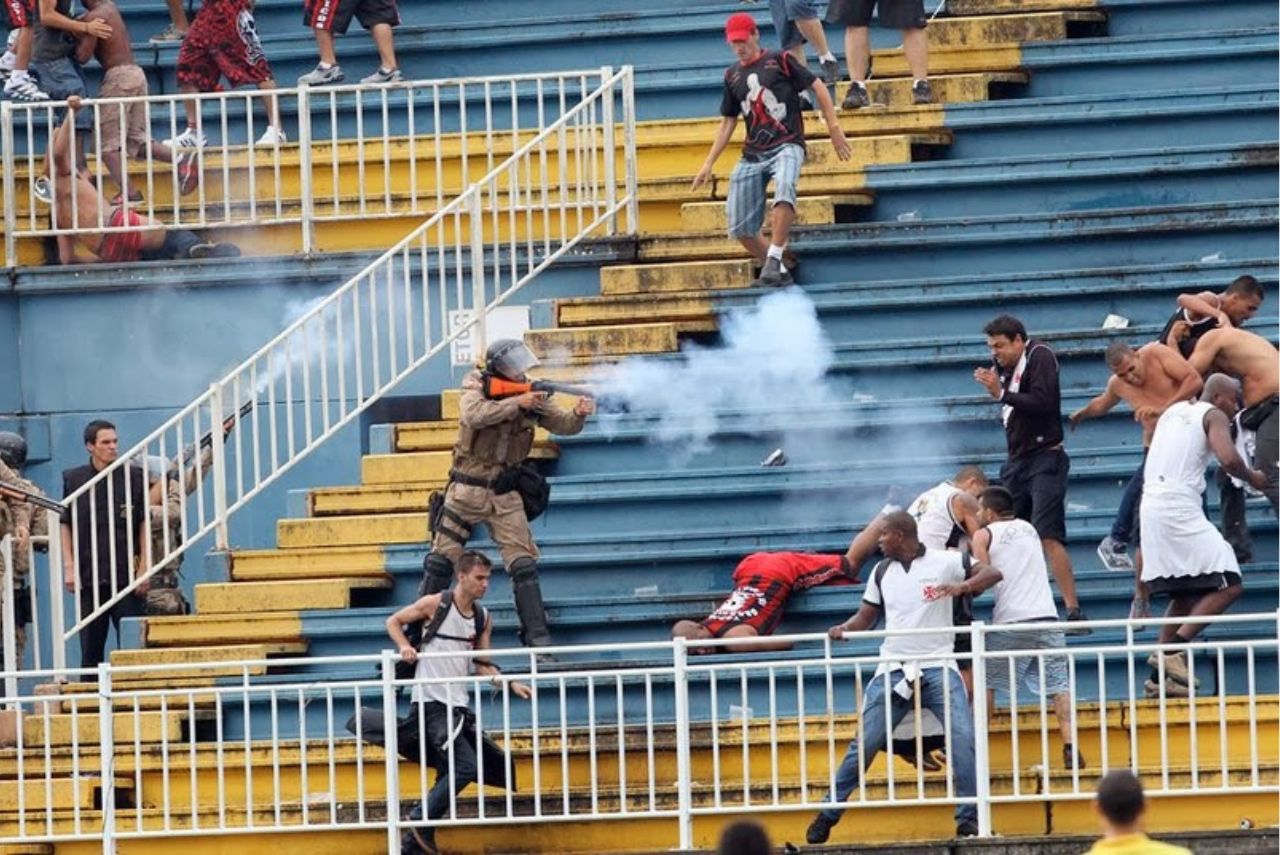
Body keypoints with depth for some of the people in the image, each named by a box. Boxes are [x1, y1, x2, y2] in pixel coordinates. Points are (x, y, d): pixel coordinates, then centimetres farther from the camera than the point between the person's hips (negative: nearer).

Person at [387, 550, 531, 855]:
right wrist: (405, 647, -14)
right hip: (431, 701, -7)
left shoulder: (483, 619, 10)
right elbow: (394, 621, 5)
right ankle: (422, 820, -10)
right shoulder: (435, 604, -7)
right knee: (465, 766, -19)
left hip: (458, 703, 7)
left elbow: (482, 665, 13)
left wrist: (510, 684, -1)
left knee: (449, 776, 7)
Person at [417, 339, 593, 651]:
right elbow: (475, 415, -30)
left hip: (505, 496, 2)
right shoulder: (477, 389, -9)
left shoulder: (530, 395, 0)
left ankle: (537, 634, -4)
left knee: (524, 564, -6)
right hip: (467, 490, -2)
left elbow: (563, 425, -3)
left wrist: (578, 414, -25)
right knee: (440, 561, 2)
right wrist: (517, 403, -34)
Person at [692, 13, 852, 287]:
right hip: (752, 155, 5)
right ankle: (783, 268, 12)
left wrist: (833, 128, -5)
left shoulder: (780, 61, 2)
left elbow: (817, 87, 3)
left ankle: (774, 260, -35)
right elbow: (727, 123, 21)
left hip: (787, 145, -5)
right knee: (741, 228, -4)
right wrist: (708, 164, 17)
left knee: (784, 187, -38)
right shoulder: (732, 76, 15)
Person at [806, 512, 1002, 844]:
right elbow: (867, 616, 19)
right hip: (893, 670, 3)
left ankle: (969, 819, -9)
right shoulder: (882, 573, 12)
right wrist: (845, 629, -3)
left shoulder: (944, 562, -1)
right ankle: (828, 814, 8)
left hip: (937, 666, -3)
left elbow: (992, 573, -6)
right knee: (864, 743, -1)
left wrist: (963, 586, -25)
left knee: (963, 737, -17)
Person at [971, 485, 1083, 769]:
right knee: (1058, 684, 2)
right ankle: (1070, 746, -12)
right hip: (1046, 618, 4)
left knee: (986, 682, 9)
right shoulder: (1029, 528, 20)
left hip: (1010, 622, -4)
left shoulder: (985, 535, 4)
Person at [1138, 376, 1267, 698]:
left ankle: (1159, 678, 9)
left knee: (1183, 594, 17)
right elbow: (1228, 458, -14)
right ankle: (1174, 649, -21)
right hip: (1180, 509, -9)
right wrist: (1252, 478, 2)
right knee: (1228, 586, -9)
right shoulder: (1214, 416, 0)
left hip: (1150, 507, 9)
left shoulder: (1174, 411, 23)